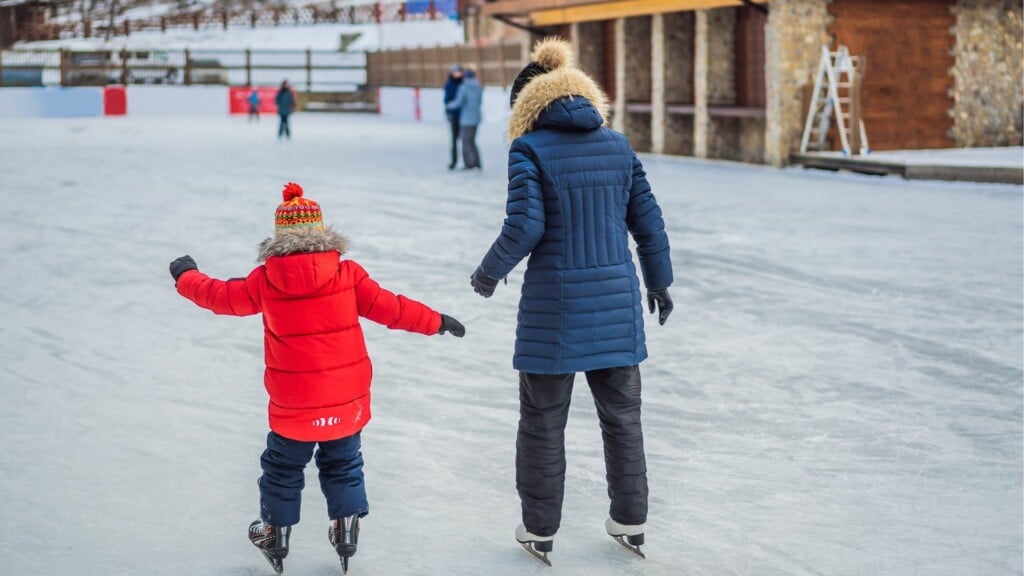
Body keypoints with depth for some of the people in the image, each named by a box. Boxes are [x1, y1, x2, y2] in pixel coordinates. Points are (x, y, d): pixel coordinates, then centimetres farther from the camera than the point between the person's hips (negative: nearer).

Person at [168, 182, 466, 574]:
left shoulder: (264, 280, -8)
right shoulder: (348, 275, -9)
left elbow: (220, 296, 6)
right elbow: (389, 307, -6)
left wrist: (185, 277, 25)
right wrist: (437, 322, 6)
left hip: (293, 407, 0)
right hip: (346, 401, 1)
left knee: (282, 470, 19)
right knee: (343, 468, 19)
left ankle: (275, 538, 32)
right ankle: (346, 537, 24)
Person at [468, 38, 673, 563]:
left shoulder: (530, 150, -8)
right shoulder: (618, 146, 6)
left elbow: (525, 226, -15)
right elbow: (647, 220, 9)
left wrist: (489, 272, 1)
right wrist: (659, 281, 21)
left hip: (554, 307, -4)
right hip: (616, 303, 4)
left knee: (543, 421, 9)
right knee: (622, 415, 15)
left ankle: (539, 530, 18)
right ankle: (631, 522, 25)